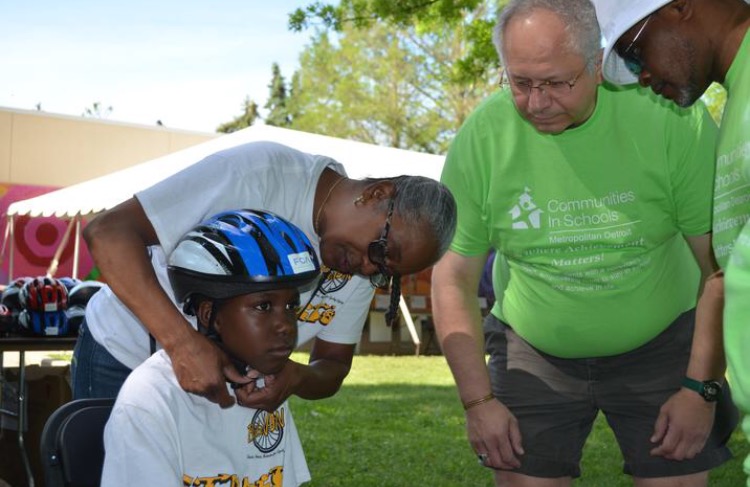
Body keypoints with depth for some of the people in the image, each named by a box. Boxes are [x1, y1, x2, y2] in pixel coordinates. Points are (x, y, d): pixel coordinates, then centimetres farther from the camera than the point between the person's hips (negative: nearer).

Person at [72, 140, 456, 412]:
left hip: (220, 381, 6)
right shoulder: (262, 173, -29)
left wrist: (294, 377, -25)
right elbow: (109, 232, -34)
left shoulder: (363, 269, -7)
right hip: (122, 362, -5)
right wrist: (182, 342, -45)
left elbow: (333, 366, 0)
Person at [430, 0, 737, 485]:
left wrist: (701, 389, -11)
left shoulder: (671, 118, -18)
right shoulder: (482, 137, -15)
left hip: (657, 347, 0)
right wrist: (478, 400, -8)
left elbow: (723, 267, -11)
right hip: (533, 354, 1)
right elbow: (454, 278, -6)